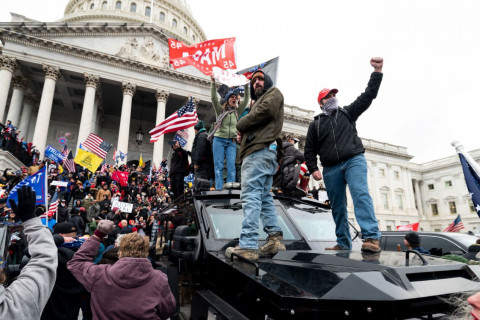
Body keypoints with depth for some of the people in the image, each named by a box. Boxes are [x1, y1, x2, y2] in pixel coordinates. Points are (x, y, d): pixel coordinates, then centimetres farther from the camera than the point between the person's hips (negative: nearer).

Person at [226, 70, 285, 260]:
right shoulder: (259, 102, 36)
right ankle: (275, 238, 7)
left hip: (261, 151, -10)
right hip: (259, 151, 10)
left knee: (251, 195, -18)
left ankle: (248, 245, -20)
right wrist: (243, 135, 5)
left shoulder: (274, 93, 10)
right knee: (264, 197, 7)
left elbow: (264, 111, -11)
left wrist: (240, 125, 1)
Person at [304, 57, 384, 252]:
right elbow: (309, 150, 13)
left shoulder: (347, 113, 17)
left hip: (354, 160, -2)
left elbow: (368, 96, 9)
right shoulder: (315, 124, 17)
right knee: (337, 207, 4)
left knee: (361, 194, -23)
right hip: (331, 169, 2)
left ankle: (372, 237, -29)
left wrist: (377, 71, 0)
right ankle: (343, 244, 11)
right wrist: (313, 169, -1)